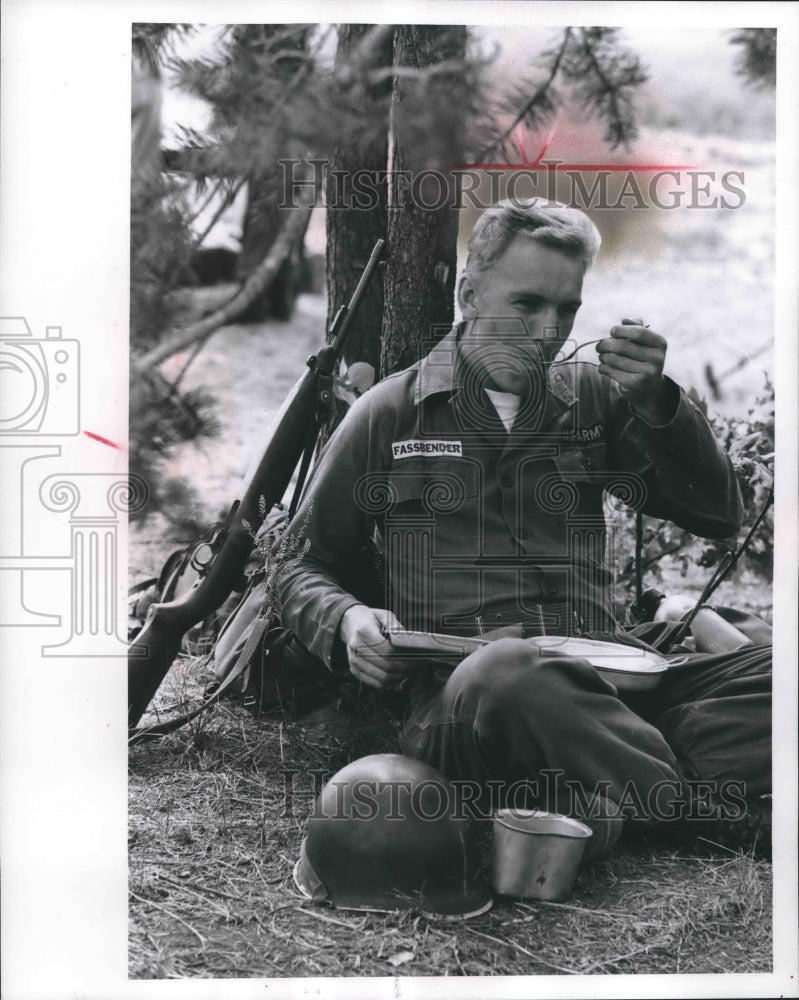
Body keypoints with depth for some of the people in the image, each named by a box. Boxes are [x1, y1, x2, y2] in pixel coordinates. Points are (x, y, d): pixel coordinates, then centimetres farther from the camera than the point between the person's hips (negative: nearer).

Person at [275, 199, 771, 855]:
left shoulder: (592, 398, 19)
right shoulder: (390, 414, 12)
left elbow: (718, 518, 13)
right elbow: (305, 567, 20)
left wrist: (657, 403, -3)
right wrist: (349, 620, -4)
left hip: (603, 678, 4)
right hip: (454, 689, -3)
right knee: (504, 672, -41)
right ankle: (729, 821, -39)